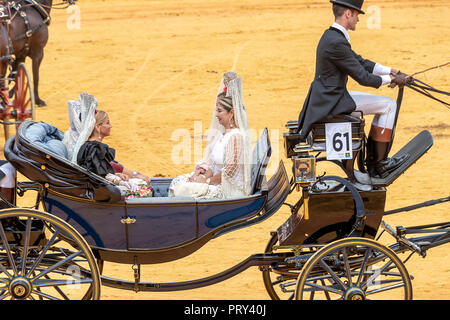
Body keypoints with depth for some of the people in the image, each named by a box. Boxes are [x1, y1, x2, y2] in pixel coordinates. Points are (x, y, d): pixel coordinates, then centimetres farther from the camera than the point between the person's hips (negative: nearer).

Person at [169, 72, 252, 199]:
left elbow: (229, 171, -20)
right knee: (177, 182, 3)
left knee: (183, 189, -19)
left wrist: (207, 181, -11)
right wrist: (204, 175, -1)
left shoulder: (235, 136, -18)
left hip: (230, 191, -10)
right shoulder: (222, 133, 13)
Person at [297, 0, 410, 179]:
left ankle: (372, 162, 20)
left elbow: (360, 62, 17)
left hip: (329, 96, 10)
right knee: (389, 105, -4)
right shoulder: (336, 43, -23)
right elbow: (362, 77, -18)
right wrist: (392, 80, -4)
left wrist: (391, 72, 10)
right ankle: (379, 163, 5)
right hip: (332, 102, -10)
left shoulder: (332, 36, 11)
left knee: (386, 105, 19)